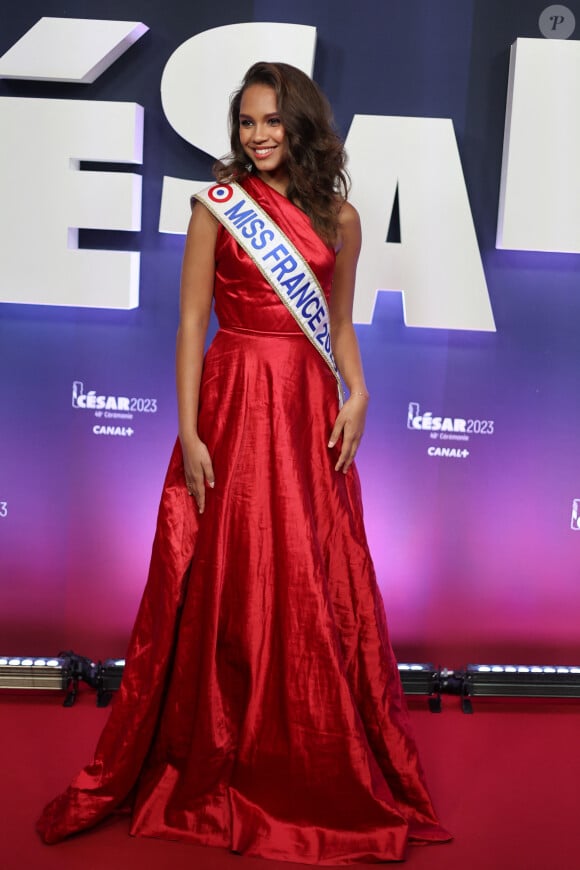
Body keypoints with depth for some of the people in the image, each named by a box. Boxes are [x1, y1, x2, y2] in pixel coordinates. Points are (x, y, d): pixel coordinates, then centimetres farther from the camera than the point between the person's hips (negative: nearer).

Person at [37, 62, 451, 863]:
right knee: (223, 587, 4)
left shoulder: (338, 216, 9)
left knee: (318, 592, 7)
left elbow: (340, 324, 14)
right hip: (232, 405, -2)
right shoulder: (216, 205, 1)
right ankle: (212, 767, 23)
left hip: (310, 412, 3)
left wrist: (356, 394, -4)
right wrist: (189, 433, -10)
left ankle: (325, 771, 25)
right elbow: (191, 323, -3)